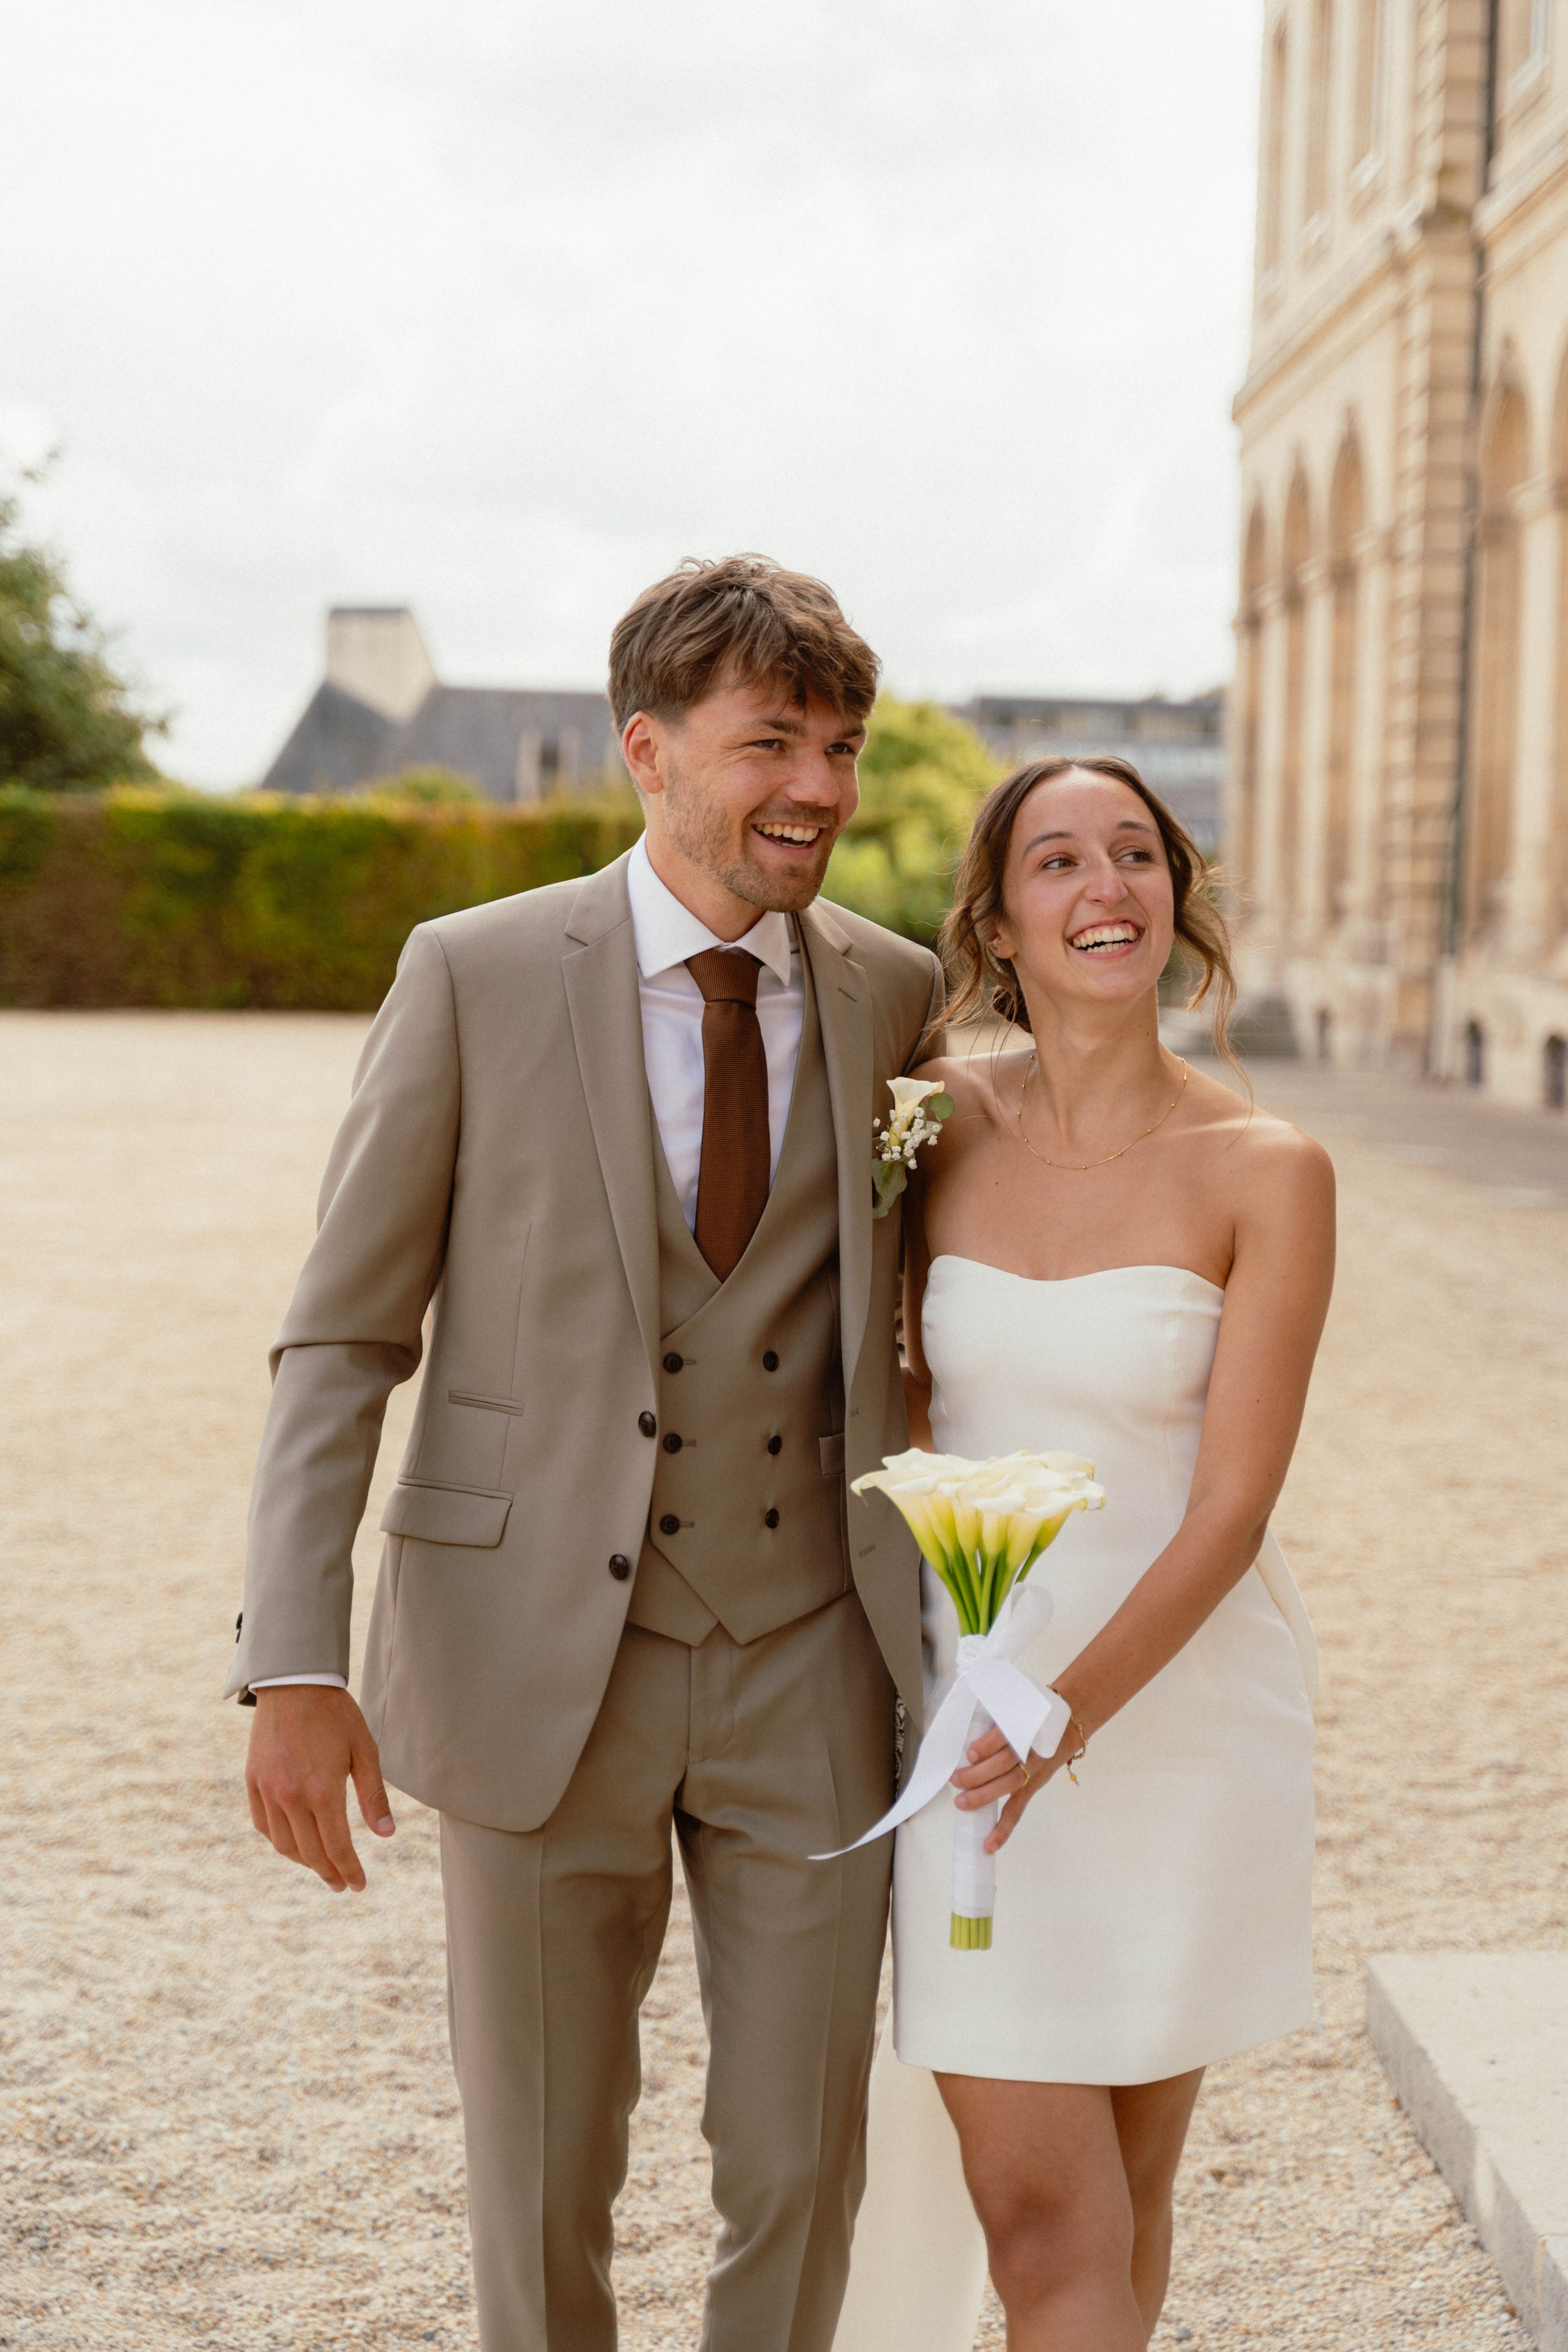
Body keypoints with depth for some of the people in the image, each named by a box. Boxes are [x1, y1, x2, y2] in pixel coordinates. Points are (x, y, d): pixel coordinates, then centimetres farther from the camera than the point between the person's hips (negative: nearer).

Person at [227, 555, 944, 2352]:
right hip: (541, 1666, -2)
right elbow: (342, 1340, -5)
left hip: (805, 1668, 2)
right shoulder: (475, 977, -8)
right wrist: (293, 1666, -14)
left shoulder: (894, 997, 2)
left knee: (800, 2168, 9)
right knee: (541, 2177, 10)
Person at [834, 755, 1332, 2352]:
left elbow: (1232, 1509, -13)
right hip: (975, 1707, 1)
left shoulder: (1264, 1174, -10)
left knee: (1124, 2197, 13)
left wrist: (1074, 1709, -25)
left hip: (1179, 1709, -1)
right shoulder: (940, 1122, -1)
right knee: (1045, 2219, -1)